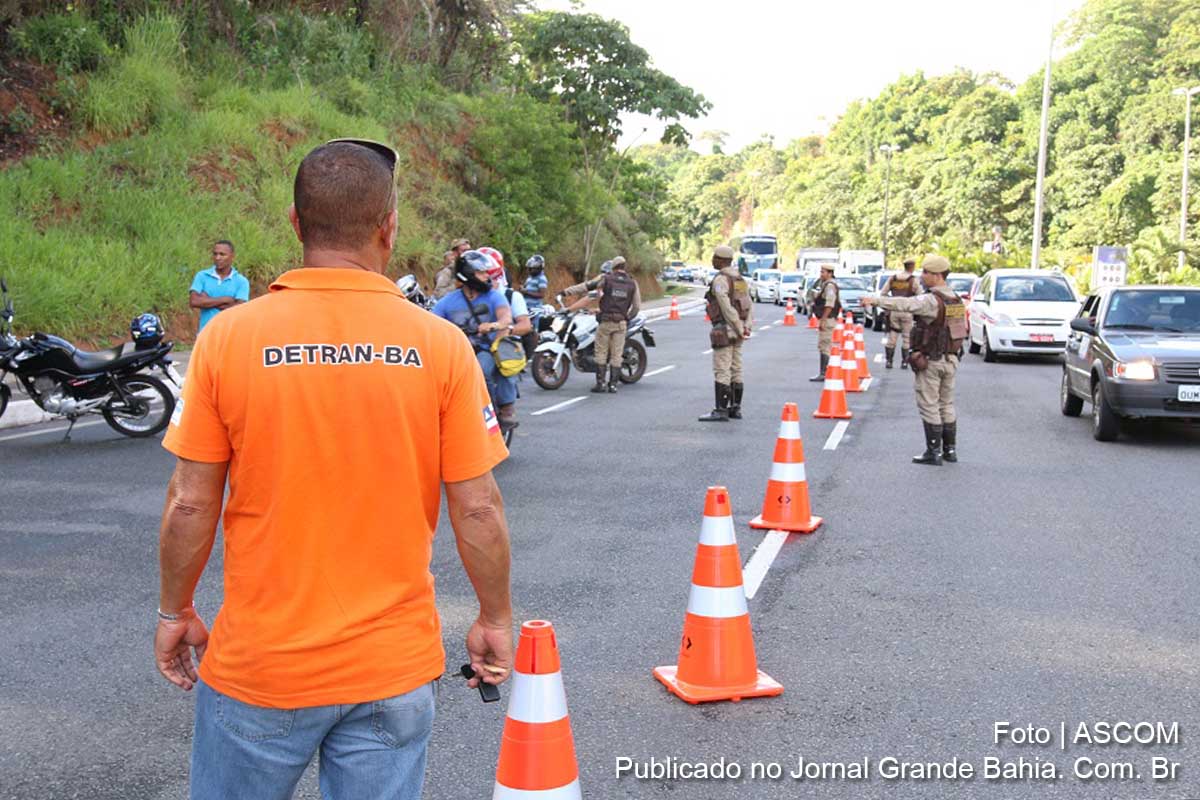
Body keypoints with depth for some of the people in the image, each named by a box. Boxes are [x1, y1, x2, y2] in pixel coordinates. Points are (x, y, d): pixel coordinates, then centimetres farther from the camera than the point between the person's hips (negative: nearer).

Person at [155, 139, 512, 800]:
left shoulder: (228, 336, -10)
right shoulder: (441, 344, -10)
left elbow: (190, 504, -6)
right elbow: (478, 510, -7)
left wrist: (175, 612, 10)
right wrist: (495, 620, 8)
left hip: (257, 664, 0)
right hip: (394, 668, 0)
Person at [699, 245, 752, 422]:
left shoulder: (720, 280, -14)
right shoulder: (740, 279, 14)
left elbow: (727, 308, -20)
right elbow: (749, 305, 9)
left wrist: (739, 329, -14)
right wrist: (746, 327, 2)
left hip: (724, 329, -9)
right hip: (737, 330, 9)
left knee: (721, 371, -8)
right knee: (735, 370, 11)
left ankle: (720, 411, -10)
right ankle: (735, 408, 15)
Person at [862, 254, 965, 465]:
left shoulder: (931, 300, -18)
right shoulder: (956, 299, 9)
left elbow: (904, 304, -32)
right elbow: (963, 327, 14)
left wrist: (875, 301, -38)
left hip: (931, 361, -8)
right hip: (951, 359, 8)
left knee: (929, 406, -1)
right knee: (946, 405, 16)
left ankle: (934, 452, 1)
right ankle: (950, 449, 20)